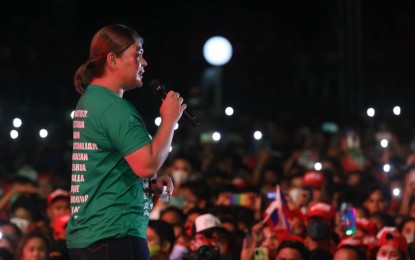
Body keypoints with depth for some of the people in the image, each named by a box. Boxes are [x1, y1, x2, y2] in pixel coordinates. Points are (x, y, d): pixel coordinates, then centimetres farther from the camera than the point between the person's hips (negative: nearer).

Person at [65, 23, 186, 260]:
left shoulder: (89, 101, 17)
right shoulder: (115, 107, -13)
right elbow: (147, 165, -22)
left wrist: (149, 183, 13)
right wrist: (170, 120, -10)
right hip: (115, 235, -10)